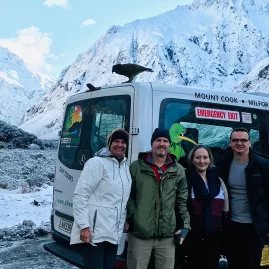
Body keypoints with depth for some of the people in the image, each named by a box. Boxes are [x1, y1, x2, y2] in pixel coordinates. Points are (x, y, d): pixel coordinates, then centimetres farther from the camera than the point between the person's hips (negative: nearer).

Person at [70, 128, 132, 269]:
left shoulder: (126, 167, 13)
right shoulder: (97, 163, -10)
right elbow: (80, 196, -15)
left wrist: (125, 220, 19)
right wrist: (84, 226, -19)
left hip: (113, 234, 8)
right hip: (94, 233, -8)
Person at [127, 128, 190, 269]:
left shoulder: (178, 170, 7)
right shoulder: (136, 167, 1)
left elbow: (183, 201, 9)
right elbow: (128, 196, 2)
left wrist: (186, 225, 3)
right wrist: (131, 219, -7)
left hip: (168, 235, 2)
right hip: (139, 233, -2)